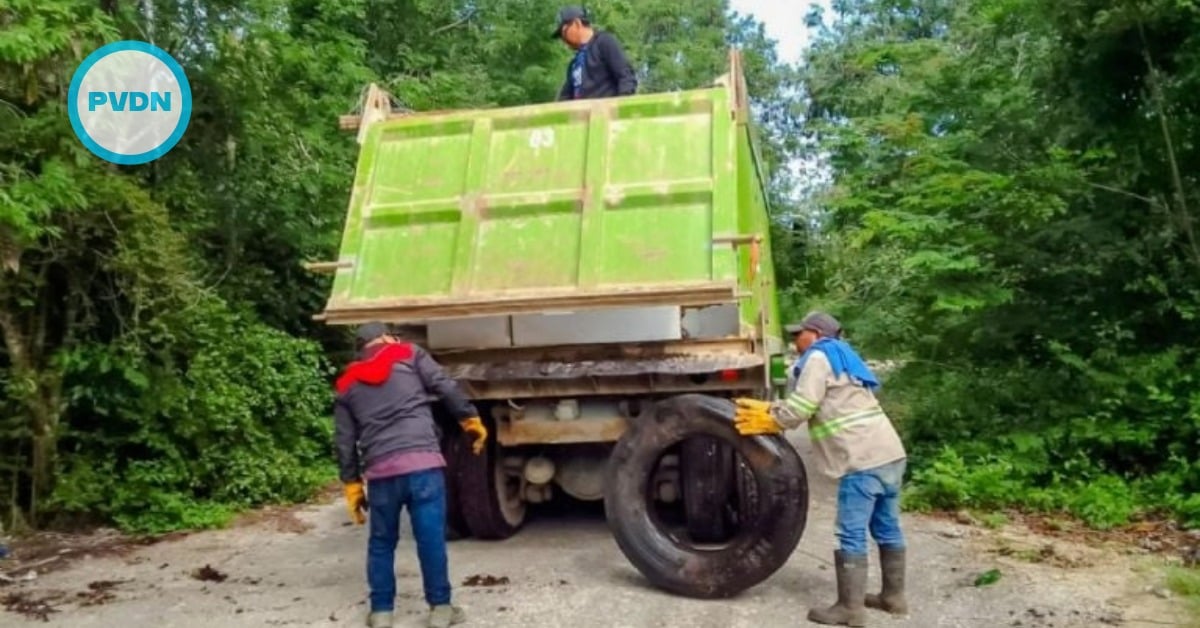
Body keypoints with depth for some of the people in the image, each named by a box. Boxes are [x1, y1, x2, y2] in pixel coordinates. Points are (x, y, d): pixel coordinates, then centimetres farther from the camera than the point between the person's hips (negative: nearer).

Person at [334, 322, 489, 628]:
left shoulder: (347, 385, 20)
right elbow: (447, 388, 2)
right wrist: (471, 420, 11)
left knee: (382, 542, 16)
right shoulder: (409, 354, 12)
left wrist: (352, 486, 19)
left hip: (380, 471, 3)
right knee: (431, 538, 4)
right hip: (423, 462, -3)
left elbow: (344, 443, 16)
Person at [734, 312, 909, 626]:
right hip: (890, 454, 10)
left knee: (852, 535, -5)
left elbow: (800, 407, -11)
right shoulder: (841, 359, 26)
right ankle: (893, 596, 28)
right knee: (887, 529, 17)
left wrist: (766, 421, 4)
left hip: (864, 461, -10)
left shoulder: (818, 357, -3)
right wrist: (767, 409, 17)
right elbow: (804, 404, 23)